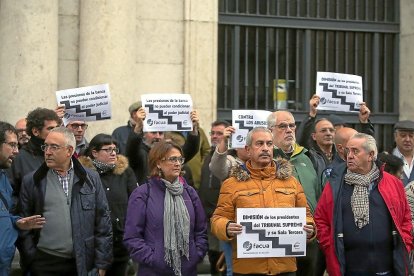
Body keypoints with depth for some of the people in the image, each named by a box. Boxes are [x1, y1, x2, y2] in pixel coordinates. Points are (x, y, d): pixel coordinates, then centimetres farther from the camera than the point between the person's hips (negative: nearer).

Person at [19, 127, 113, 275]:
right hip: (45, 263, 0)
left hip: (83, 263, 0)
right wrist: (31, 261, -3)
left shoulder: (91, 179, 4)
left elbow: (103, 223, 3)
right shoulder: (31, 181, 4)